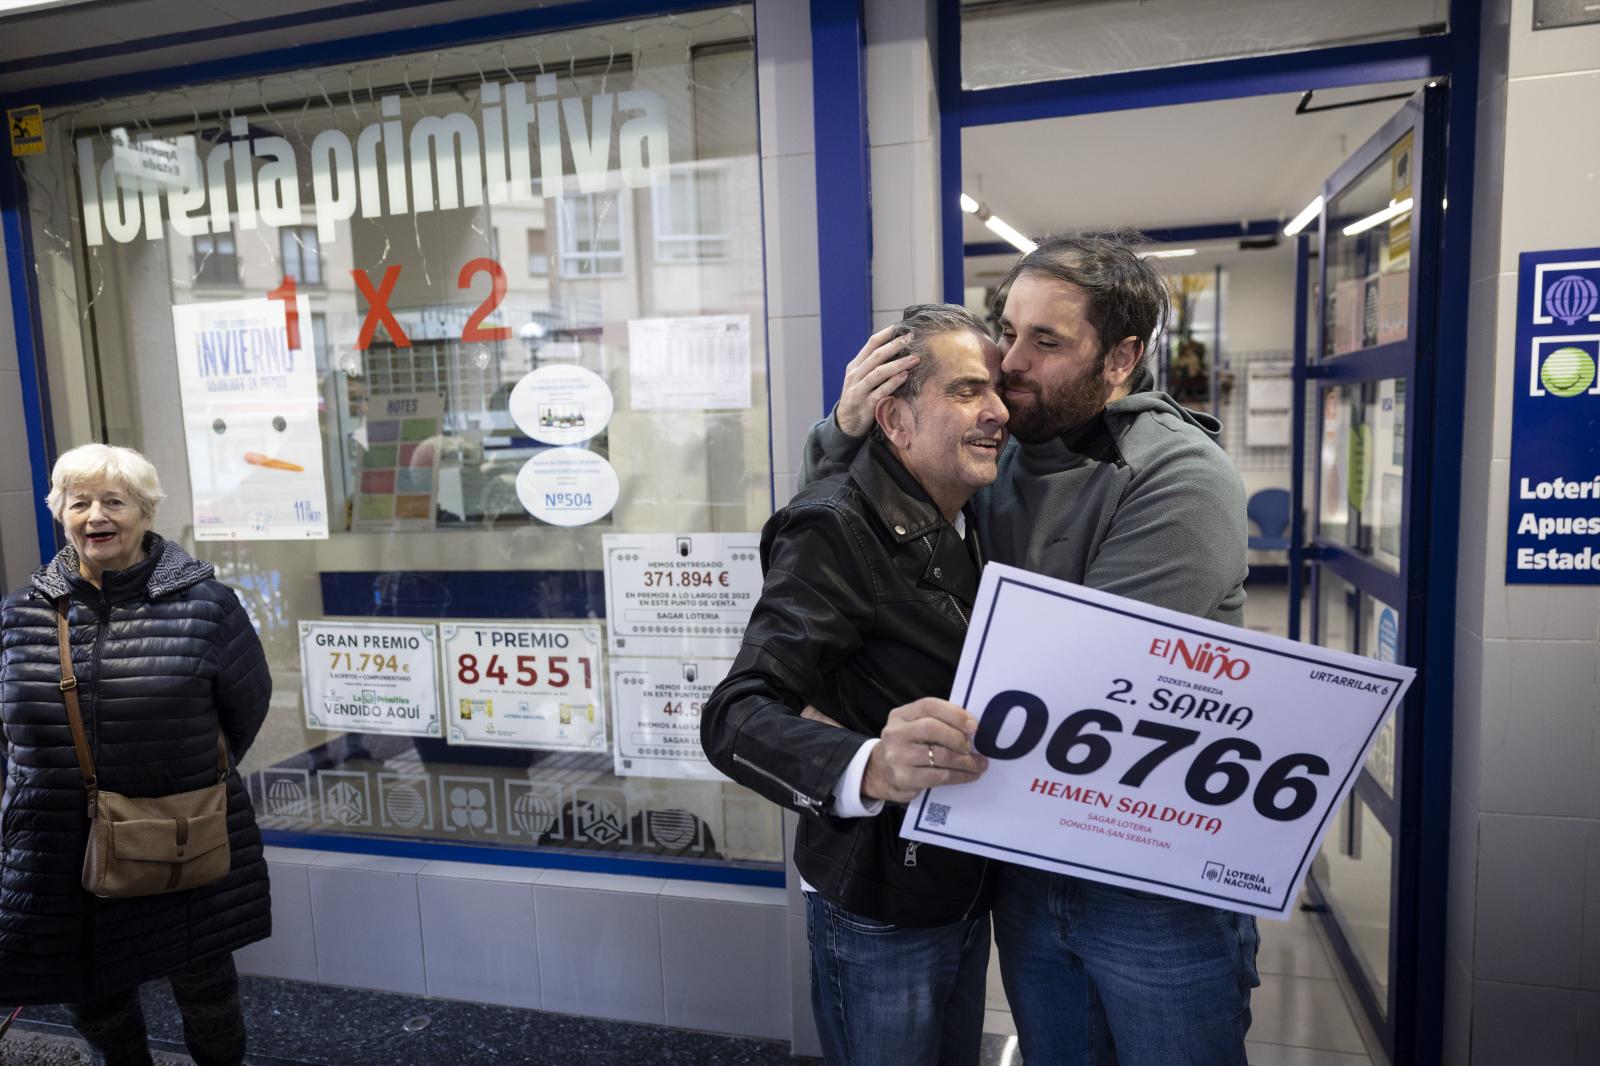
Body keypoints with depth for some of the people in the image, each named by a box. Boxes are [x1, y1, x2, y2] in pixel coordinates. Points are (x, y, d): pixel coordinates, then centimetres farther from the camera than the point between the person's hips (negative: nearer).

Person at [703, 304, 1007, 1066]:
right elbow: (737, 717, -32)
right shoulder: (836, 532, -22)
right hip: (882, 911, -8)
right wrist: (868, 770, -49)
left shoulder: (969, 527, 5)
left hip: (967, 890, 8)